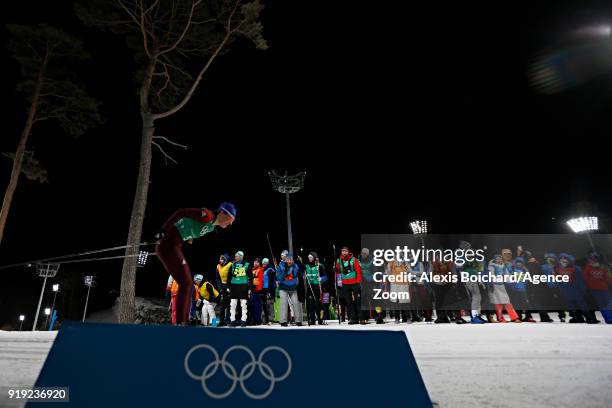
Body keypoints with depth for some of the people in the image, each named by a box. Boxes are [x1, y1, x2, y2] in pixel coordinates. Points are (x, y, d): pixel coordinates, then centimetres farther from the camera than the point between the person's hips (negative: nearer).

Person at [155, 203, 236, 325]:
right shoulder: (207, 215, -16)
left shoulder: (212, 226, 12)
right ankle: (180, 323, -10)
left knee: (188, 286, 9)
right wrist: (164, 231, -17)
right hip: (168, 245, -10)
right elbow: (180, 212, -18)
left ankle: (184, 322, 14)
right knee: (185, 284, -12)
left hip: (175, 247, 10)